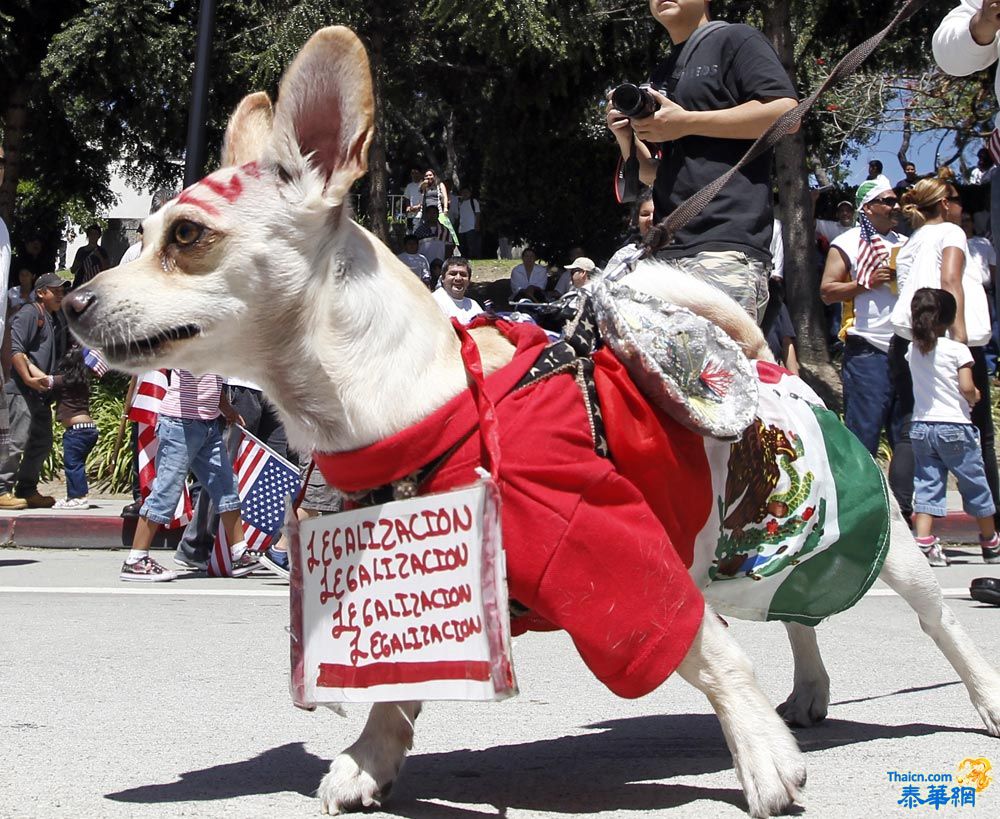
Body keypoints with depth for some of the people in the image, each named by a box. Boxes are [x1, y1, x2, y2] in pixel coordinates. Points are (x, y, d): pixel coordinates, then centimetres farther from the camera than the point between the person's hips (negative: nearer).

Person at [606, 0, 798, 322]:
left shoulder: (735, 39, 6)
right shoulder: (660, 76, 27)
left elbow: (786, 113, -9)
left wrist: (686, 122, -8)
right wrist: (627, 139, 7)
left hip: (726, 245, -8)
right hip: (668, 250, 8)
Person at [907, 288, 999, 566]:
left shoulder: (913, 350, 7)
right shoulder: (957, 349, -8)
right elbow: (966, 387, -14)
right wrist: (974, 398, 6)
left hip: (921, 426, 4)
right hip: (954, 426, -4)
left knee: (926, 486, 3)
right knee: (975, 485, 10)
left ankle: (923, 543, -12)